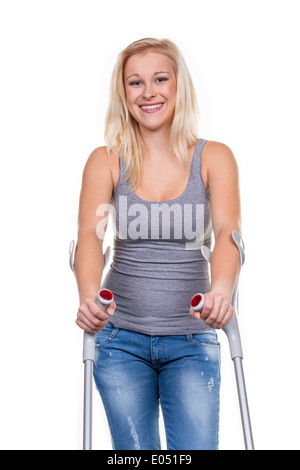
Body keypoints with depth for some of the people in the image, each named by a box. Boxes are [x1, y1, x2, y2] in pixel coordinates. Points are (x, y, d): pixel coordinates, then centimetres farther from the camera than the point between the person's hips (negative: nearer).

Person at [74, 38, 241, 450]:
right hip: (121, 340, 1)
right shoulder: (106, 161, -1)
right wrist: (89, 295, -36)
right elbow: (89, 232, -15)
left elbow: (228, 232, -16)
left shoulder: (214, 158, -2)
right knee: (134, 449, 7)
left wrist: (221, 292, -37)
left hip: (192, 341, 0)